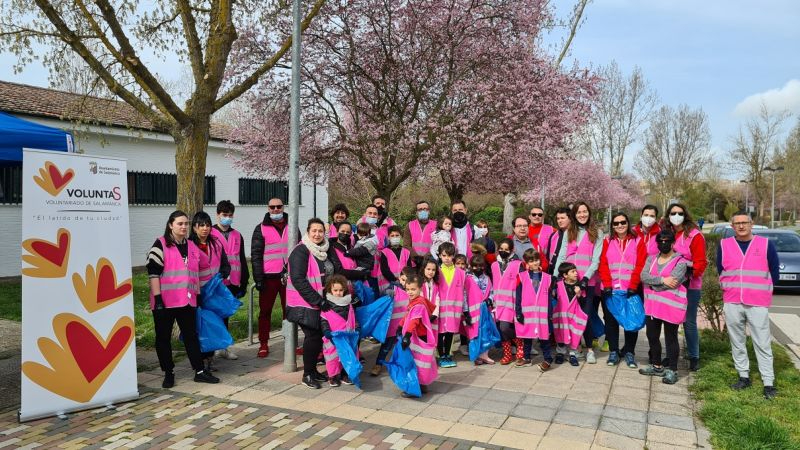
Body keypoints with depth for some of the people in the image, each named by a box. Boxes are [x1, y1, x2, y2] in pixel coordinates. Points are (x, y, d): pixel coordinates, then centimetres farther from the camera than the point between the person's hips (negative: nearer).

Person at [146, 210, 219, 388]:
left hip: (187, 301, 5)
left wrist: (197, 295, 18)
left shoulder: (192, 246, 12)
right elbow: (153, 273, -11)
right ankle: (168, 373, 18)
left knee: (191, 335, 7)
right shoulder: (160, 245, -6)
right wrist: (157, 298, -16)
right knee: (163, 337, 6)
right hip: (165, 302, -5)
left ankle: (200, 371, 12)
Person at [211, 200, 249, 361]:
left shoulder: (237, 236, 14)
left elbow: (242, 260, 17)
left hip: (232, 283, 5)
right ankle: (220, 347, 7)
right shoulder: (210, 234, -2)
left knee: (225, 314, 12)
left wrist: (244, 283, 14)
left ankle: (223, 347, 21)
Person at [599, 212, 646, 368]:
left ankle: (629, 352, 16)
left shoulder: (638, 241, 3)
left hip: (631, 290, -1)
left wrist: (633, 287, -12)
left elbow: (641, 266, -4)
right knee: (610, 320, 6)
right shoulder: (607, 241, 6)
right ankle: (613, 351, 17)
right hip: (610, 290, 1)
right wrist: (607, 285, -10)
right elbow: (603, 265, 0)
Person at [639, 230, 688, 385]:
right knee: (652, 336, 14)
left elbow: (672, 282, -21)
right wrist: (662, 280, -19)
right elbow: (643, 276, -7)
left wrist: (652, 283, -10)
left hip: (671, 306, -6)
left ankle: (672, 370, 14)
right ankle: (656, 366, 30)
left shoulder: (680, 262, -8)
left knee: (670, 338, 3)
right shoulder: (651, 259, 9)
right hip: (652, 305, 6)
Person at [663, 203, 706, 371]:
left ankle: (694, 357, 15)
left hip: (690, 285, -4)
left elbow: (700, 261, -9)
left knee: (689, 321, 0)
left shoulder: (694, 235, -7)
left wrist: (692, 271, -24)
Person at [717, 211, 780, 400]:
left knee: (762, 343, 0)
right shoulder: (724, 245, 3)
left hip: (758, 303, -2)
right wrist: (732, 289, 12)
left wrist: (761, 290, 11)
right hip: (731, 303, 2)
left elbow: (774, 272, 7)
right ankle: (744, 377, 23)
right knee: (737, 342, 10)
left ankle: (769, 383, 7)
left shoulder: (766, 244, -1)